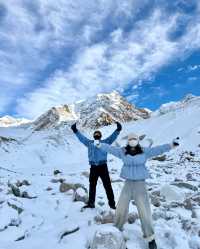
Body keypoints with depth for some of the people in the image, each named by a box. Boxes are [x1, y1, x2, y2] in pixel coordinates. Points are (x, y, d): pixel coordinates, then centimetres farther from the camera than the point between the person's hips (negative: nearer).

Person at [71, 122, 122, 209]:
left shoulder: (105, 142, 6)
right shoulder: (89, 142, 12)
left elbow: (112, 137, -3)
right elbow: (81, 137, 15)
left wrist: (118, 130, -18)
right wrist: (75, 130, 10)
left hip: (103, 166, -2)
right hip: (93, 167, 3)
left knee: (107, 185, 4)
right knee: (92, 185, 15)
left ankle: (112, 203, 19)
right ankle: (91, 203, 31)